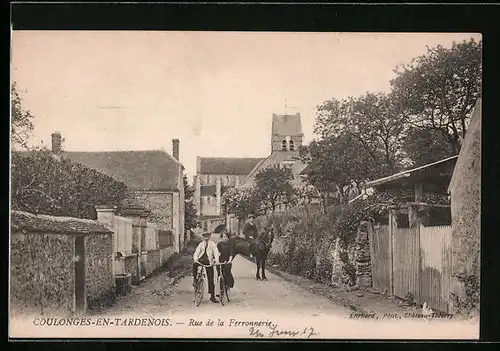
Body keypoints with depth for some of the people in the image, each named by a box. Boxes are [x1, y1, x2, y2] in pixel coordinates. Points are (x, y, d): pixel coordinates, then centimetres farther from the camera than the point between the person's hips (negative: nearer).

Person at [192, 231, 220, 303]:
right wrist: (195, 259, -24)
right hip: (201, 260, 1)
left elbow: (216, 252, -9)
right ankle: (194, 279, -19)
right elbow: (196, 252, -3)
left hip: (209, 262, -1)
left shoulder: (212, 244, 1)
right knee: (194, 264, -35)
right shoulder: (201, 244, 7)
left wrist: (216, 260, -27)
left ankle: (212, 296, 7)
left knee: (211, 279, -1)